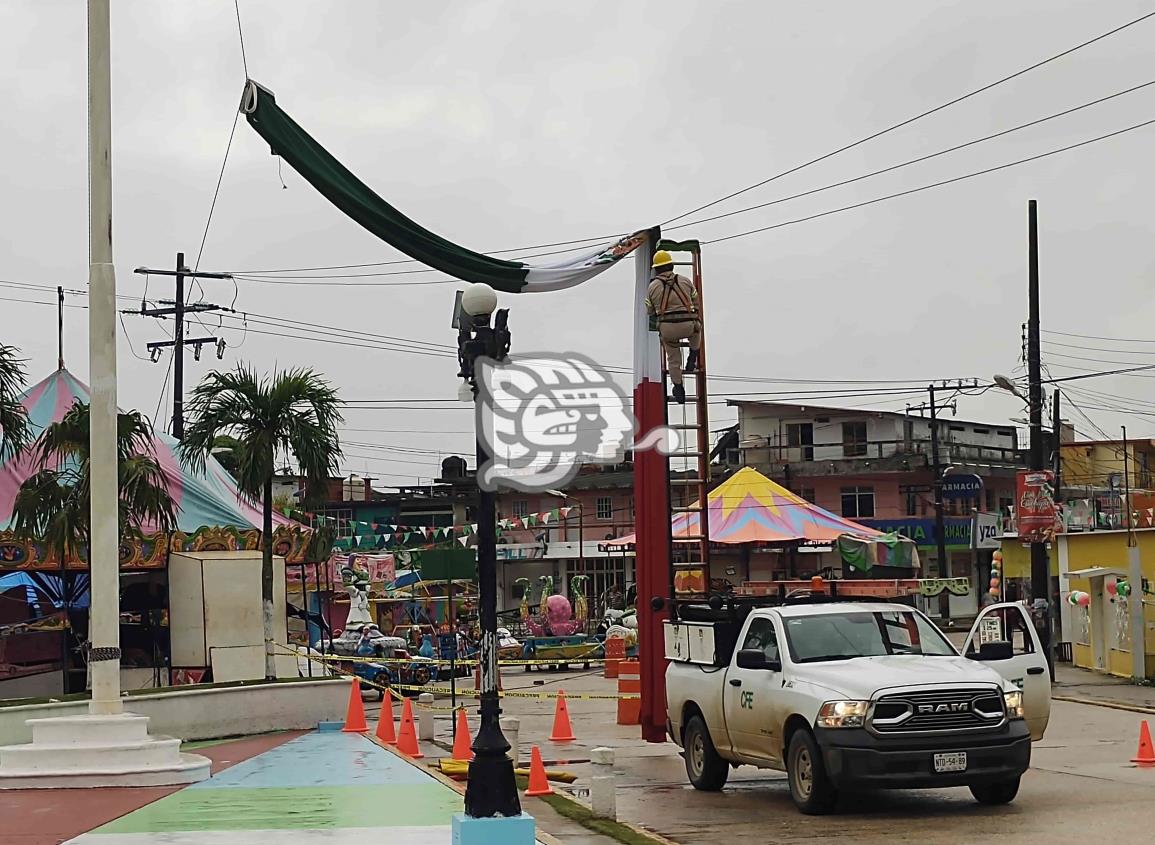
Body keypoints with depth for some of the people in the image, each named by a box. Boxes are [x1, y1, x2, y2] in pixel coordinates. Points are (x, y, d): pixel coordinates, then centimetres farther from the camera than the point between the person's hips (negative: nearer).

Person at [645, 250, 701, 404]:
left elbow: (649, 310, 14)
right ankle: (692, 360, 28)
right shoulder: (685, 281, 6)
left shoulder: (653, 286, 3)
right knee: (696, 330, 36)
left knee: (673, 359, 16)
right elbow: (696, 302, 18)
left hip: (667, 328, 0)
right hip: (688, 325, 0)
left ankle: (679, 391, 20)